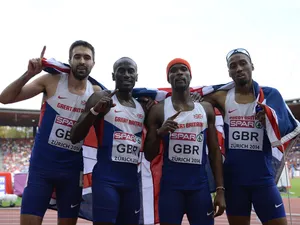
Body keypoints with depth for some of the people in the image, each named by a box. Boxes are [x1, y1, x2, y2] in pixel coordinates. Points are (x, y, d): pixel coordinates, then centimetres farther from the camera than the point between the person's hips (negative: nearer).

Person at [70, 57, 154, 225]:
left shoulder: (143, 106, 14)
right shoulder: (101, 98, -2)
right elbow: (75, 137, -9)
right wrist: (95, 110, -23)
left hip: (132, 178, 6)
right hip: (106, 177, -6)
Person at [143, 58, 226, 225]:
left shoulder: (206, 109, 8)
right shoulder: (159, 110, 1)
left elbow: (215, 152, 8)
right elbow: (149, 156, 3)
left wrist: (220, 189, 1)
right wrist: (159, 132, -16)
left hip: (200, 185, 2)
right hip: (170, 185, -2)